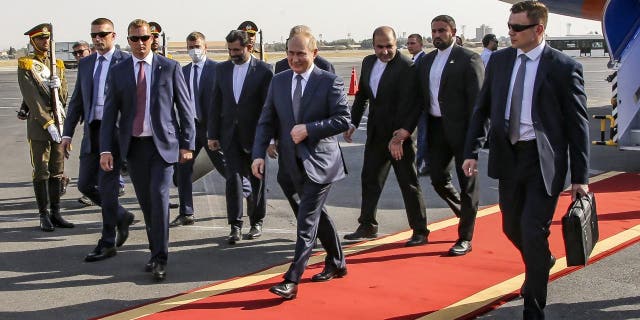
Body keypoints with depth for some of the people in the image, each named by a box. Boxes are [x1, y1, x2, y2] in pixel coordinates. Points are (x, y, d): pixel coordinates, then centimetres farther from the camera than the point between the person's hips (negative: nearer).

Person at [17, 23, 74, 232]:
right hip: (39, 123, -5)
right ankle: (44, 216, 5)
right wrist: (48, 124, -16)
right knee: (41, 171, -1)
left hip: (59, 122, 5)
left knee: (57, 171, 7)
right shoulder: (25, 66, -2)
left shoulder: (58, 65, 14)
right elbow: (32, 99, -10)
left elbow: (64, 98, 11)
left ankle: (56, 214, 14)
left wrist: (58, 85, -11)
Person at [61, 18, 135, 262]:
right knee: (85, 185, 9)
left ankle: (108, 243, 7)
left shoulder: (126, 62, -5)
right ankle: (121, 217, 30)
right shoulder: (85, 64, 13)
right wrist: (67, 133, 8)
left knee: (107, 187, -4)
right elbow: (76, 101, 15)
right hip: (91, 132, 7)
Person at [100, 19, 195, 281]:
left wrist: (187, 143, -2)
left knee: (159, 196, -13)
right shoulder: (118, 72, 6)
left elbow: (184, 108, 2)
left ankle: (160, 259, -6)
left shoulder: (170, 68, 1)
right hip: (134, 145, 3)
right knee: (146, 202, 8)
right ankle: (155, 252, 21)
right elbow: (110, 113, 5)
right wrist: (106, 149, -3)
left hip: (163, 143, -2)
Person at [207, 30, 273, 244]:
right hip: (230, 134, 2)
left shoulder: (263, 70, -7)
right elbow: (216, 104, 8)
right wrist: (213, 134, 5)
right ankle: (235, 226, -3)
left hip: (254, 134, -2)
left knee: (256, 179, 10)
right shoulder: (222, 69, 6)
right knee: (233, 178, -6)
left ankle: (256, 222, 24)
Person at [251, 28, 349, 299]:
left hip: (320, 161, -6)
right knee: (317, 214, 18)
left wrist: (309, 129, -20)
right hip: (294, 162, 6)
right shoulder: (278, 81, 7)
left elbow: (343, 120, -12)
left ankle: (292, 280, -9)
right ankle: (336, 264, 36)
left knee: (307, 220, -10)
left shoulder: (330, 82, -8)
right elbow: (267, 121, 7)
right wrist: (259, 153, -6)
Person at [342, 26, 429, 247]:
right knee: (369, 179, 14)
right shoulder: (368, 63, 8)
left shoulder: (407, 67, -15)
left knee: (409, 183, 2)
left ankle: (420, 232, 13)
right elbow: (362, 95, 18)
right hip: (376, 134, 7)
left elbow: (410, 105, -21)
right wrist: (353, 123, 11)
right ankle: (367, 227, 27)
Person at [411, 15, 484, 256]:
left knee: (467, 182, 3)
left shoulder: (469, 59, -8)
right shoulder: (426, 61, 12)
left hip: (461, 130, -6)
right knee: (439, 179, 9)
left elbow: (477, 99, -12)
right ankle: (467, 214, 35)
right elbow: (421, 96, 14)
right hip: (437, 128, 7)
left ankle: (465, 238, 12)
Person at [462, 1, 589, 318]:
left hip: (544, 161, -5)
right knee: (512, 228, 16)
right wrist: (471, 151, 2)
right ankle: (541, 263, 49)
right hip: (508, 156, 5)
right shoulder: (499, 60, 5)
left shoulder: (564, 67, -9)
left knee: (533, 232, -8)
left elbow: (578, 125, -6)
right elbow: (482, 108, 12)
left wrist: (580, 177, -6)